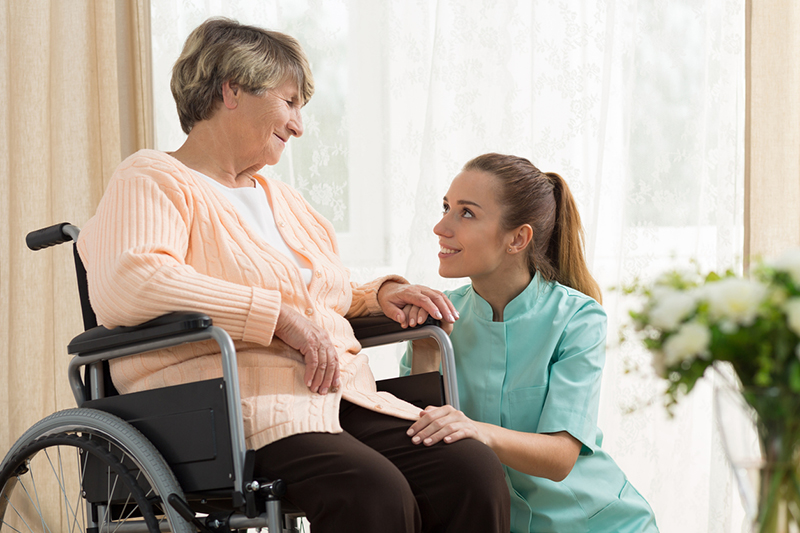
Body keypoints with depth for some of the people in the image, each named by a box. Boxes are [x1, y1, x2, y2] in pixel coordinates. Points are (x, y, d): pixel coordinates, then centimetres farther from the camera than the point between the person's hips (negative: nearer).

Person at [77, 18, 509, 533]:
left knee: (476, 472, -20)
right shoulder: (153, 180, 3)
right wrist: (279, 315, -17)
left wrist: (379, 293, 18)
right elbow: (126, 284, -17)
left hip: (342, 398, 8)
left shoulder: (282, 199, 30)